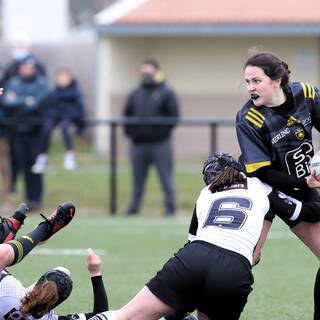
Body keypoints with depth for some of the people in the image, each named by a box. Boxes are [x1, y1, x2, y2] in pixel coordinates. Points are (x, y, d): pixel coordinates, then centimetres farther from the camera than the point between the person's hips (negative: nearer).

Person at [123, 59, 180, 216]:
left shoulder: (166, 92, 0)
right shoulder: (136, 93, 13)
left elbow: (174, 115, -5)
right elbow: (127, 114, 18)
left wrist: (163, 131, -12)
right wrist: (129, 132, 6)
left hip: (160, 144, -4)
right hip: (138, 145, 4)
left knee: (166, 178, 0)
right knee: (138, 178, 9)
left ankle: (170, 207, 5)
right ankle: (133, 207, 15)